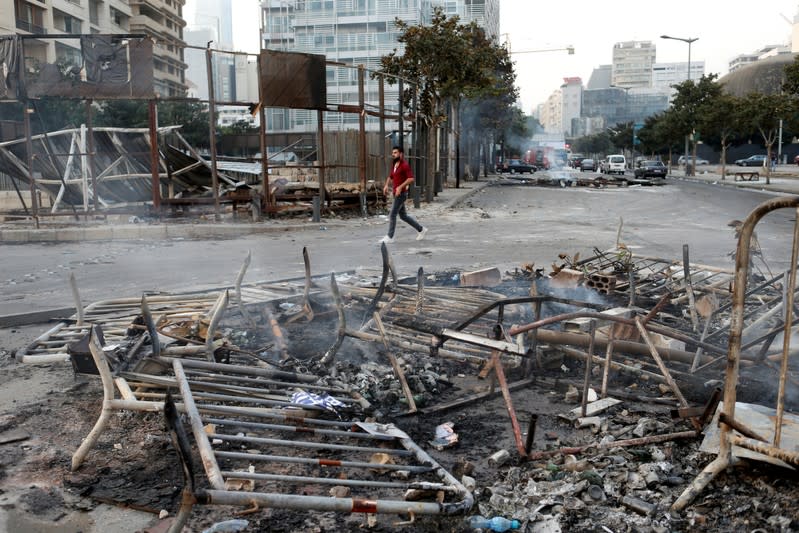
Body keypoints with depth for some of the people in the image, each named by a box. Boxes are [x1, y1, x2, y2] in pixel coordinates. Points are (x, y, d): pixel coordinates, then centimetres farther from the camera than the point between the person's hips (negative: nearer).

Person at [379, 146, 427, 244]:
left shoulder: (405, 165, -13)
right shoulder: (394, 165, 14)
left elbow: (411, 179, -22)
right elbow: (390, 177, 26)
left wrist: (400, 187, -28)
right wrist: (386, 185, 7)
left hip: (401, 194, -9)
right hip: (396, 194, 9)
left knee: (392, 215, -10)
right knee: (403, 215, 14)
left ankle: (389, 237, -3)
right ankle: (421, 229, 25)